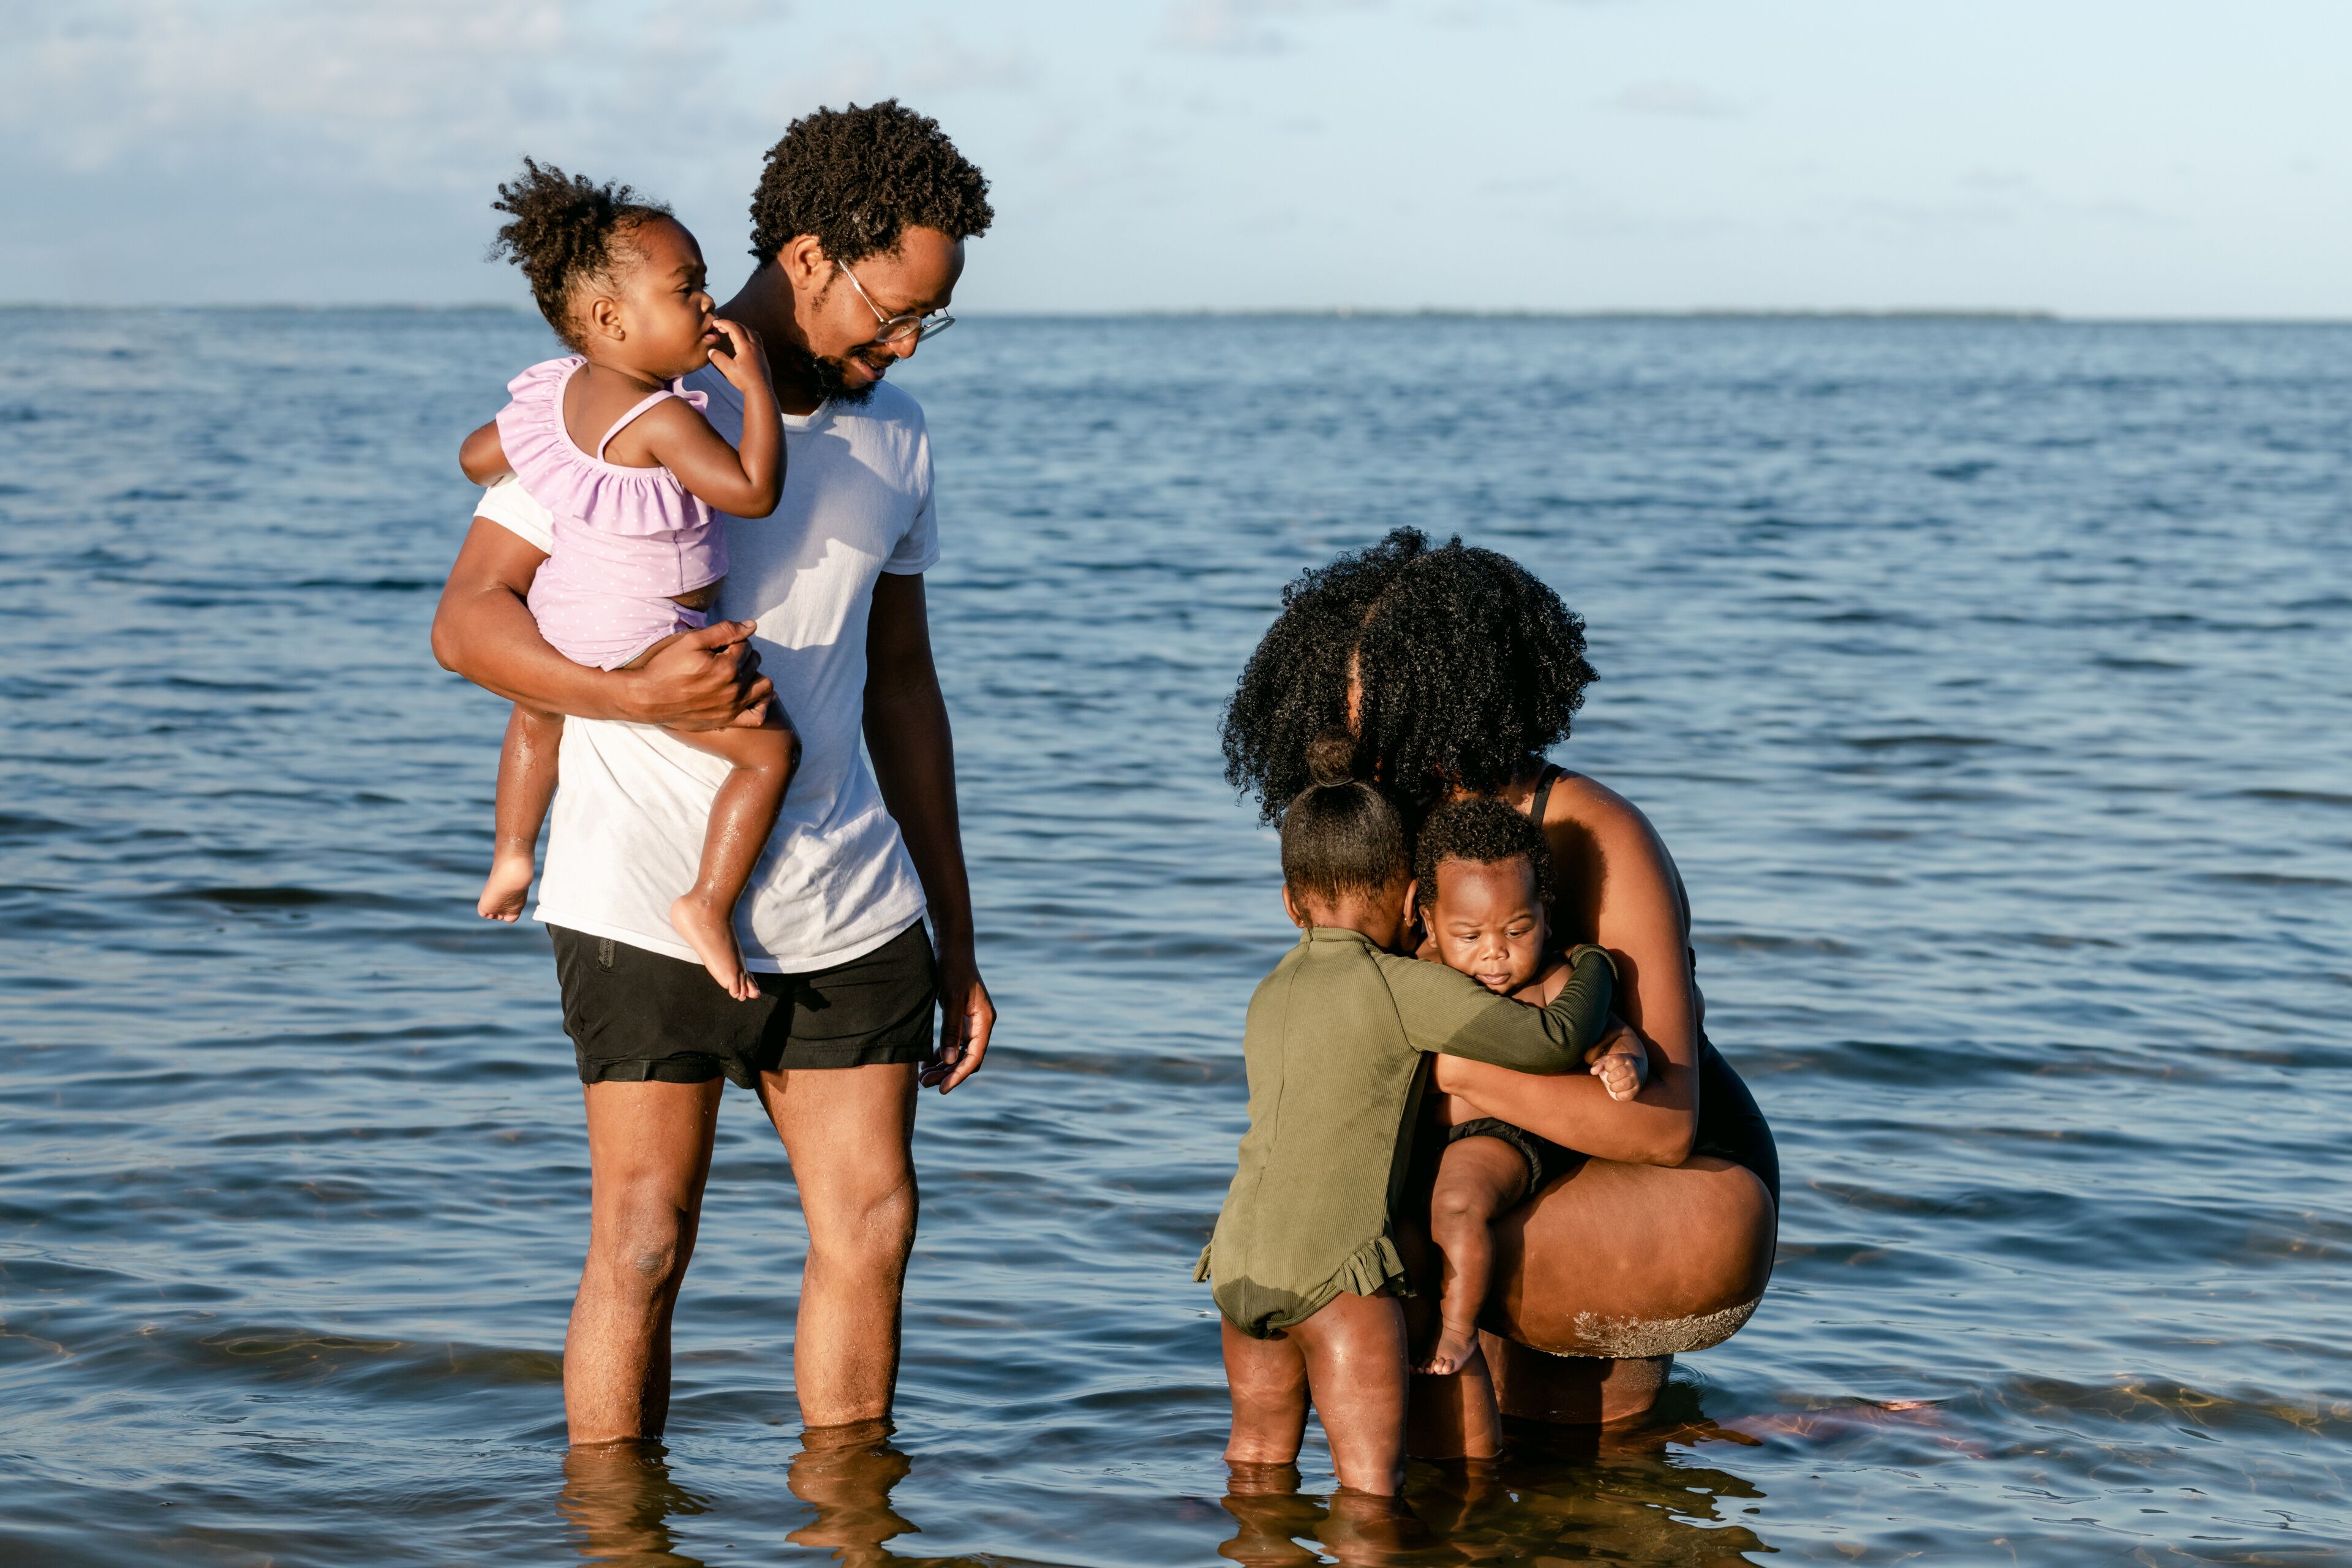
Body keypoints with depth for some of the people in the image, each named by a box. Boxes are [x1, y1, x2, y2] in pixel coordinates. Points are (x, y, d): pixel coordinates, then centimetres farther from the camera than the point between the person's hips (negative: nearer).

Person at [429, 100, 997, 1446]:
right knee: (644, 1242, -3)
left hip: (847, 902, 5)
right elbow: (468, 618, -9)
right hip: (650, 896, -5)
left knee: (873, 1222, 4)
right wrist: (635, 695, -27)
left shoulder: (893, 435, 11)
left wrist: (957, 942, 16)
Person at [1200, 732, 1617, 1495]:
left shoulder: (1271, 994, 19)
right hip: (1333, 1265, -7)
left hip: (1240, 1256, 7)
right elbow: (1554, 1041, -6)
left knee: (1258, 1453, 21)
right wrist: (1590, 967, 13)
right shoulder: (1403, 987, -3)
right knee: (1370, 1486, -6)